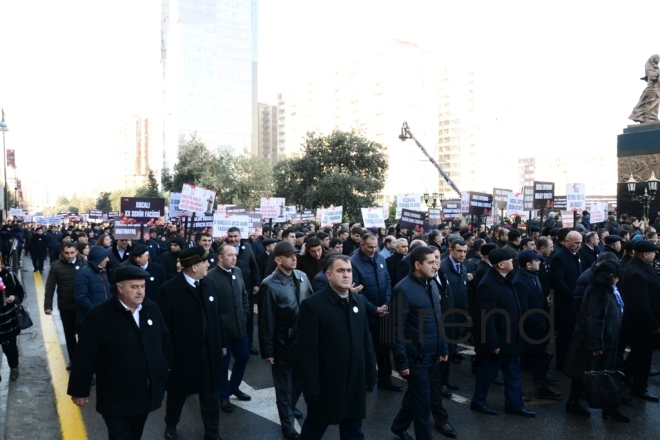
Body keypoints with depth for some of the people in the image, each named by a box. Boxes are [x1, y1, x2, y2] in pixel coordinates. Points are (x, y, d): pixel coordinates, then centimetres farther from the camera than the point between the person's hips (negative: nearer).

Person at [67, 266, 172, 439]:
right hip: (116, 398, -5)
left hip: (146, 393, 5)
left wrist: (165, 370, 7)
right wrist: (80, 390, -9)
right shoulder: (100, 316, -18)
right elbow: (85, 356, -13)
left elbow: (164, 340, 7)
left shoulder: (152, 308, -4)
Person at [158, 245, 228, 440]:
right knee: (177, 393, 21)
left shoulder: (209, 284, -1)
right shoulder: (169, 289, -17)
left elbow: (217, 317, 6)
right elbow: (164, 325, -14)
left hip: (209, 352, 4)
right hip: (182, 353, -4)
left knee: (210, 395, 15)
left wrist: (222, 343, 9)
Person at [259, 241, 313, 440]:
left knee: (300, 380, 23)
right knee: (284, 386, 12)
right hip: (283, 345, -5)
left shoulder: (302, 277, -3)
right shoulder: (270, 284, -19)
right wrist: (267, 351, -12)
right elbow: (266, 321, -15)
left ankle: (290, 408, 50)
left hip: (303, 341, 5)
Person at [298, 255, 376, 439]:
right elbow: (308, 351, -16)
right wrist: (312, 388, -15)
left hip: (355, 384, 5)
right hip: (325, 384, -5)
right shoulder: (313, 305, -16)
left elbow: (366, 340, 9)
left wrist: (370, 372, 8)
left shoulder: (359, 301, 3)